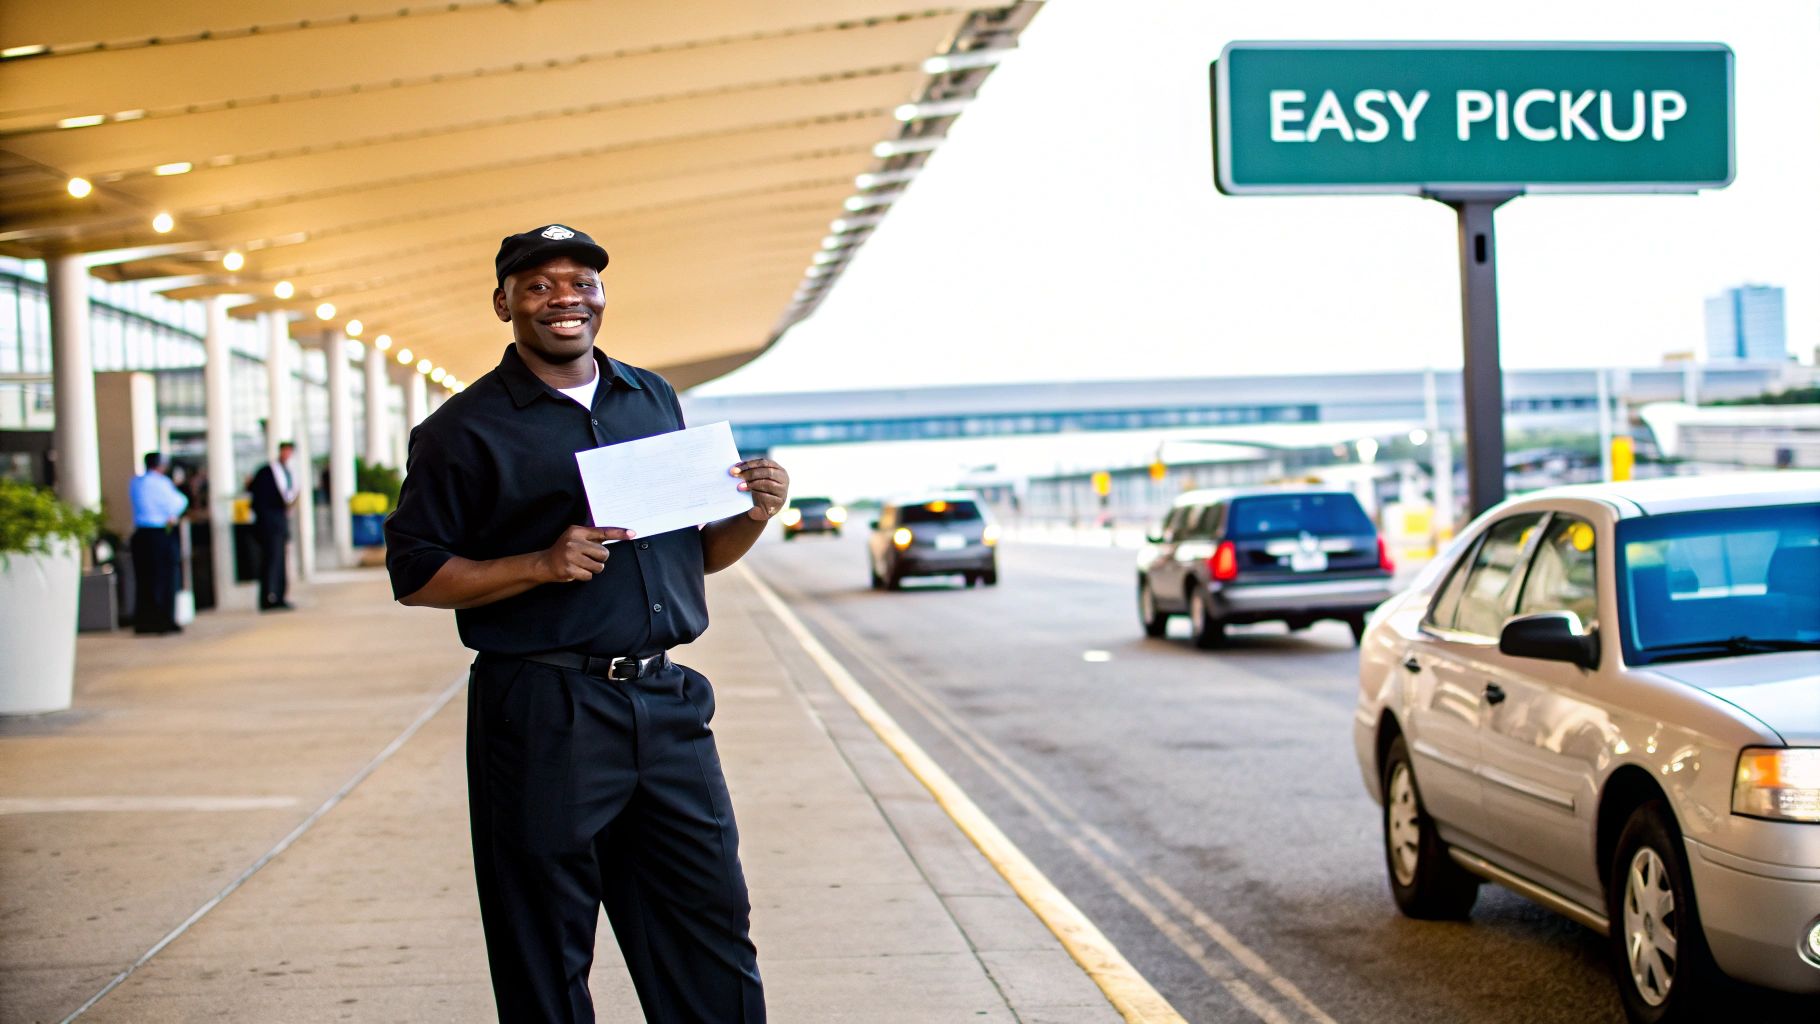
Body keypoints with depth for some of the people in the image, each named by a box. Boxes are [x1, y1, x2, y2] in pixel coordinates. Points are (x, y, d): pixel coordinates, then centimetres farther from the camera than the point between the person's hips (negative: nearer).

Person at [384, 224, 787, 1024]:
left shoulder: (654, 399, 15)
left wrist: (753, 517, 0)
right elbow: (415, 574, -5)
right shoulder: (465, 429, -2)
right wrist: (543, 565, -17)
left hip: (667, 704, 5)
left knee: (713, 941, 7)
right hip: (542, 718, -4)